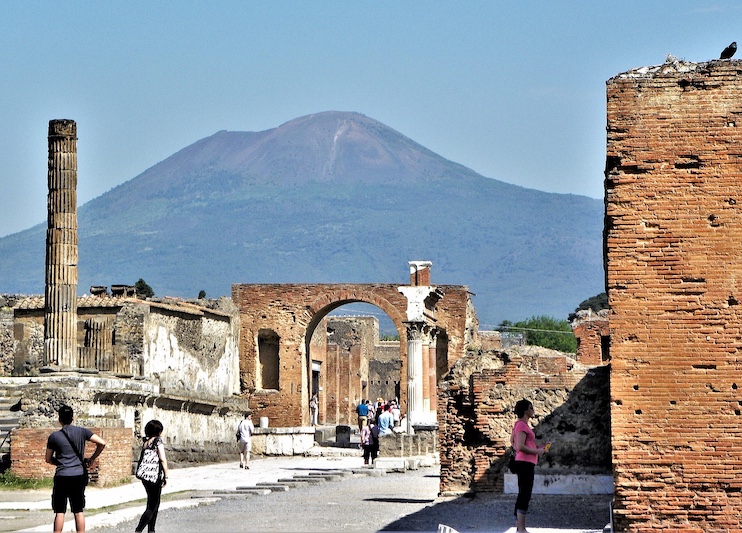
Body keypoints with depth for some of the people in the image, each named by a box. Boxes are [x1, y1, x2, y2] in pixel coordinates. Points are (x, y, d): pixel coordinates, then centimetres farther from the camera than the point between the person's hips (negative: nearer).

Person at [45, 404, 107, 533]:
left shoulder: (54, 437, -1)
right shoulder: (82, 432, 1)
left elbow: (48, 459, 8)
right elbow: (102, 443, -5)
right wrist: (92, 459, 7)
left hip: (62, 476, -2)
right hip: (79, 475, 2)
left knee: (60, 511, 3)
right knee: (79, 511, 8)